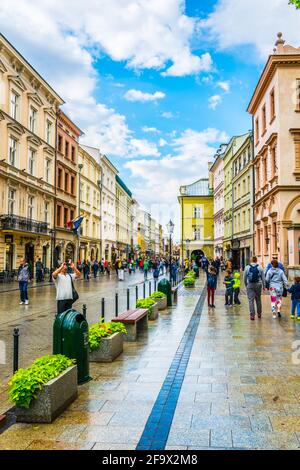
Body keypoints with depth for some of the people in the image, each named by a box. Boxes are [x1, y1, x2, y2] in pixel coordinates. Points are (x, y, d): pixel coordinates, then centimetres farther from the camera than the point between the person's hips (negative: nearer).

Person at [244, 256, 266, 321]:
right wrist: (264, 286, 11)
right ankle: (259, 313, 25)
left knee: (251, 300, -1)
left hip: (250, 285, -1)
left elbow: (244, 278, 5)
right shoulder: (260, 268, 1)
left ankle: (252, 315, -6)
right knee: (258, 299, 15)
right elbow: (263, 278, 3)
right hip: (258, 285, 1)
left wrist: (246, 285, 18)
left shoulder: (247, 267, 0)